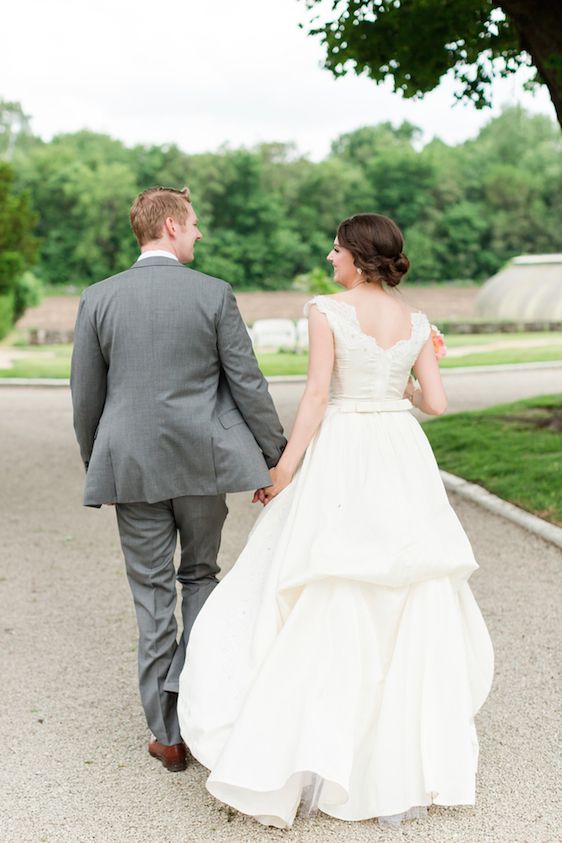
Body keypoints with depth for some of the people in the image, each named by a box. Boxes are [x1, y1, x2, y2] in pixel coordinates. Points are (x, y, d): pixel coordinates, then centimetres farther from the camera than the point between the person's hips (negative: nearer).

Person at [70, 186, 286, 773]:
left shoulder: (98, 299, 0)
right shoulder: (214, 294, -5)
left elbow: (85, 397, 3)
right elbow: (248, 385, -5)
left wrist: (96, 468, 17)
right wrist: (274, 459, 4)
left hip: (132, 466, 1)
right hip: (205, 461, -1)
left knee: (152, 594, 9)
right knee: (200, 576, 20)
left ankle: (167, 734, 17)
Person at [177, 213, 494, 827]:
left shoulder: (328, 310, -7)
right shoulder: (416, 323, 7)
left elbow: (317, 393, -13)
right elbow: (435, 403, 4)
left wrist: (287, 467, -8)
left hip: (341, 456, -4)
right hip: (404, 459, 4)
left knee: (326, 607, 2)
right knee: (409, 612, 11)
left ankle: (302, 763, 5)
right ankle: (409, 763, 19)